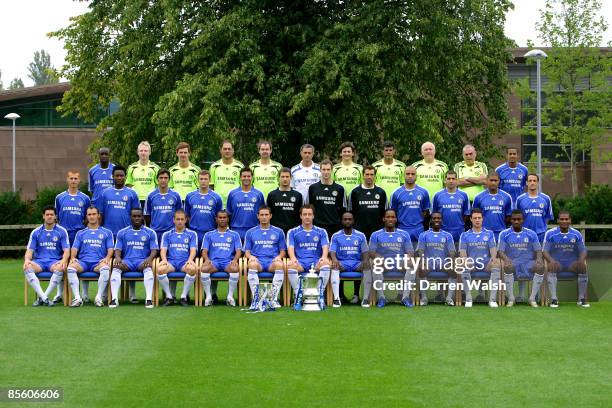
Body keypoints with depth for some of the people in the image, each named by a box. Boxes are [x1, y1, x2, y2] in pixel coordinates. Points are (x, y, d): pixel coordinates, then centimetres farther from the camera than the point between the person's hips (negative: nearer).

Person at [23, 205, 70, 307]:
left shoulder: (62, 231, 8)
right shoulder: (36, 232, 13)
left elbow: (66, 250, 2)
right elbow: (30, 250, 8)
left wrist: (64, 260, -20)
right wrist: (27, 260, -15)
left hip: (55, 261, -2)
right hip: (39, 261, 2)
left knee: (60, 269, -38)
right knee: (27, 268, -32)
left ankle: (42, 297, -29)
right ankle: (44, 298, -37)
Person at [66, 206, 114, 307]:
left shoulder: (107, 233, 20)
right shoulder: (80, 233, 24)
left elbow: (110, 249, 11)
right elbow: (75, 248, 15)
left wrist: (107, 258, -11)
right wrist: (72, 257, -7)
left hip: (99, 262, -1)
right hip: (83, 262, 2)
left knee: (106, 268, -38)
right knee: (70, 268, -32)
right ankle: (77, 298, -36)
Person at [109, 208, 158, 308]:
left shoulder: (150, 232, 13)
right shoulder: (122, 233, 17)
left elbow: (154, 250, 6)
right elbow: (117, 249, 12)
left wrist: (150, 258, -17)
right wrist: (118, 258, -12)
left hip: (142, 261, -1)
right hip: (127, 261, 1)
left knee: (148, 269, -37)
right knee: (116, 268, -32)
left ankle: (149, 299, -46)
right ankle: (114, 298, -41)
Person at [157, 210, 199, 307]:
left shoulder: (192, 234, 15)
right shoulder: (167, 234, 18)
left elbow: (193, 250, 4)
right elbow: (163, 249, 7)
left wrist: (190, 260, -18)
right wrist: (164, 259, -15)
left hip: (185, 262, -1)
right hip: (171, 261, 1)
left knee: (192, 269, -37)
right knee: (160, 269, -33)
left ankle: (184, 296, -19)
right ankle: (169, 296, -16)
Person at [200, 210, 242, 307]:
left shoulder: (234, 235, 22)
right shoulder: (209, 235, 23)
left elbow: (238, 251, 12)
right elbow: (204, 251, 13)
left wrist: (235, 260, -11)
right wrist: (206, 259, -11)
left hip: (228, 262, 0)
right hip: (213, 262, 1)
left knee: (235, 269, -37)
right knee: (204, 268, -35)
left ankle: (230, 296, -25)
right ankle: (208, 296, -23)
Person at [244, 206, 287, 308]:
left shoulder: (278, 232, 19)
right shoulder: (251, 232, 19)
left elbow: (283, 251, 18)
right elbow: (246, 251, 16)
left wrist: (279, 256, -5)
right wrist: (250, 256, -8)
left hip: (272, 261, 0)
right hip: (257, 261, 0)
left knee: (279, 265, -37)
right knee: (252, 264, -38)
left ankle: (274, 298, -36)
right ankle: (255, 297, -37)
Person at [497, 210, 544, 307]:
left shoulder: (531, 234, 10)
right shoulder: (504, 234, 7)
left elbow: (538, 250, 7)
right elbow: (500, 250, -1)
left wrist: (538, 258, -17)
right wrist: (505, 258, -25)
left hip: (528, 263, 1)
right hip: (512, 262, -1)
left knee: (540, 267, -30)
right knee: (507, 266, -37)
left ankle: (532, 298, -20)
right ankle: (510, 298, -25)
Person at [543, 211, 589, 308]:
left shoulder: (576, 234, 4)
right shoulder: (550, 233, 0)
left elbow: (583, 251, 4)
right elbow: (545, 251, -4)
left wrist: (581, 260, -20)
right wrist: (551, 260, -26)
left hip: (572, 264, 1)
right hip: (556, 263, -1)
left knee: (583, 266, -28)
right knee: (551, 266, -34)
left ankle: (582, 299, -21)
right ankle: (554, 299, -34)